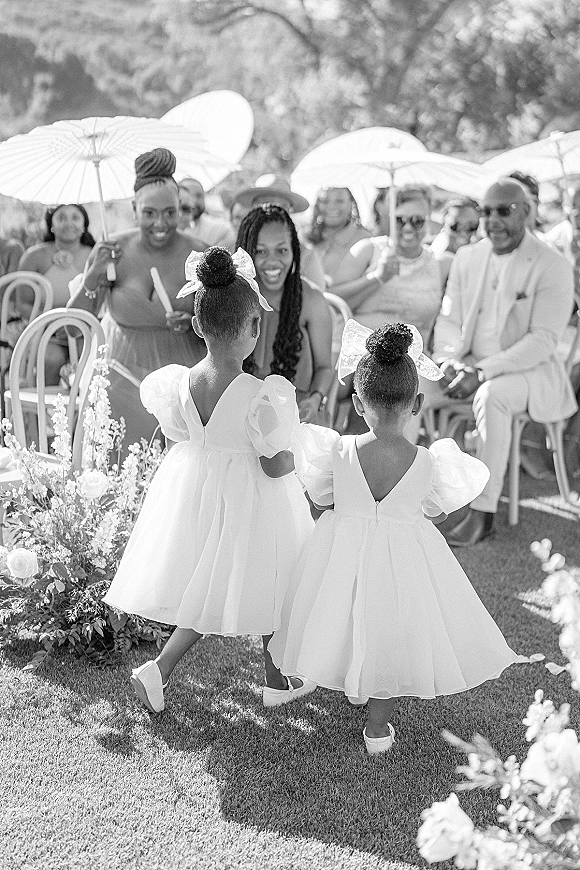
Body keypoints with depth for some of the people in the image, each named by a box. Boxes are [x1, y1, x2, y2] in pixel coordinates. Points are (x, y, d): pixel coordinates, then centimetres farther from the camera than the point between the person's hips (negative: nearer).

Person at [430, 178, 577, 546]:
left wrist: (483, 372, -24)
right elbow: (448, 320, 8)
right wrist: (452, 362, -13)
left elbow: (544, 340, -15)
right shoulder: (467, 257, 9)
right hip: (468, 366, 5)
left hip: (528, 368, -5)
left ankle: (484, 512, -32)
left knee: (492, 395, -38)